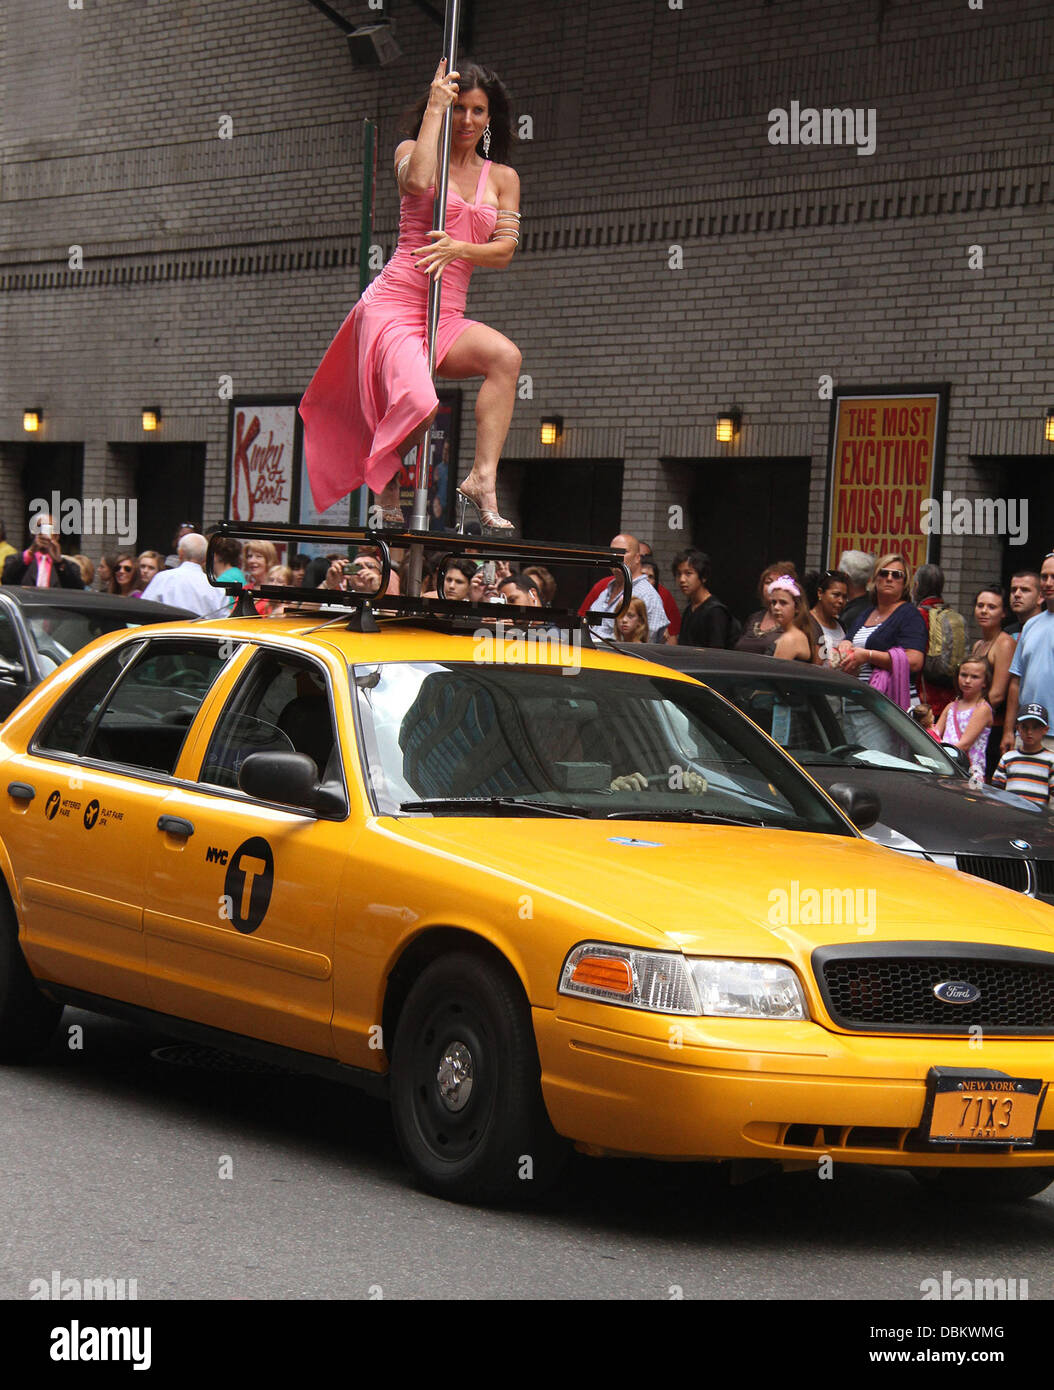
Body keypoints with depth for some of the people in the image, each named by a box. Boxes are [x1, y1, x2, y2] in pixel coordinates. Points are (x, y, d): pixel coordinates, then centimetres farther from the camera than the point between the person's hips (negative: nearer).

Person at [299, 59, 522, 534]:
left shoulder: (502, 177, 16)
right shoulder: (412, 151, 6)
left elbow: (504, 250, 5)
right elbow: (419, 180, -19)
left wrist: (458, 249, -15)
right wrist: (434, 109, -11)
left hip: (447, 317, 4)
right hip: (394, 304, -4)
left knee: (505, 355, -29)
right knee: (418, 405, -29)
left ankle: (482, 480, -32)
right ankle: (384, 493, 1)